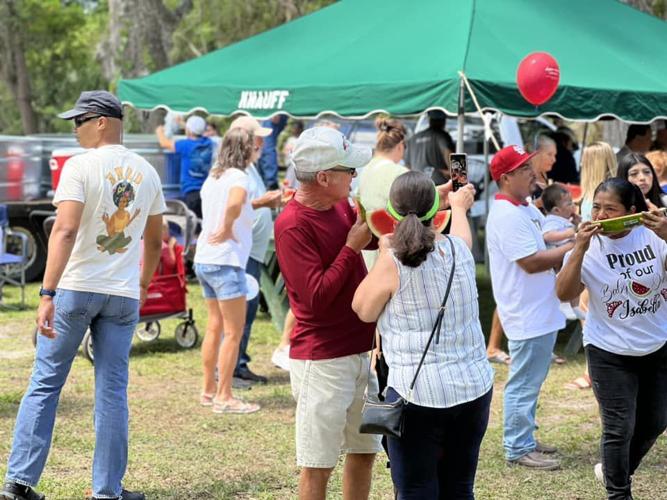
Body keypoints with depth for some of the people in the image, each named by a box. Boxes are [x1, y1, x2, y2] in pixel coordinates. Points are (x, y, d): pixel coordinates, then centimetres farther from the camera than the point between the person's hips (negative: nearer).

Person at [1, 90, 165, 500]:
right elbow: (154, 241, 17)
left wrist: (47, 293, -23)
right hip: (123, 294, 4)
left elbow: (65, 231, -20)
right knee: (113, 391, 7)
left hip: (75, 287, -4)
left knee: (45, 383, 4)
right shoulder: (147, 172, 9)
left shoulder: (81, 166, -9)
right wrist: (142, 287, 30)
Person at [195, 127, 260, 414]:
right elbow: (235, 203, -36)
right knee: (234, 333, -3)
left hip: (204, 260, 9)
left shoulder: (213, 177, 13)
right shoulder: (238, 177, -14)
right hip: (225, 261, -9)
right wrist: (227, 229, -21)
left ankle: (208, 390, 23)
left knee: (215, 327, 17)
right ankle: (224, 398, -2)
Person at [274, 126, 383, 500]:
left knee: (364, 451, 18)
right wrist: (352, 247, -18)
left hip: (362, 352, 9)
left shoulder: (341, 206, 6)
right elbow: (316, 298, -23)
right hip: (322, 360, -9)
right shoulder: (292, 225, -18)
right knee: (318, 465, 0)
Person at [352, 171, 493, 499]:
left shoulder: (393, 263, -10)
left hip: (419, 394, -5)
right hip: (475, 387, 5)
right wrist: (459, 205, 53)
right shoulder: (459, 249, 6)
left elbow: (363, 310, 4)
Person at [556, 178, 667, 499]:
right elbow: (564, 293, -18)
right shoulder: (589, 247, -11)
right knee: (620, 428, -3)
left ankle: (615, 470, 40)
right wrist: (580, 249, -27)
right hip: (610, 352, -3)